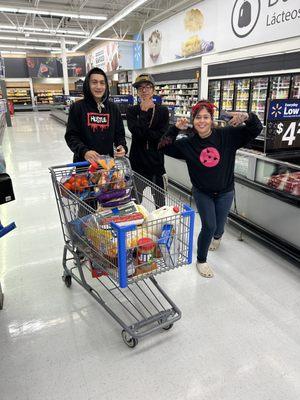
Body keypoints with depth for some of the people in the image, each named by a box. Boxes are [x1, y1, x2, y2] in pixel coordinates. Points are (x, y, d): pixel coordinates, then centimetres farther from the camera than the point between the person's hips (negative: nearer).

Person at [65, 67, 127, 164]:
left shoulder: (113, 108, 6)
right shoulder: (77, 107, -3)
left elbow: (119, 133, 8)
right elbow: (71, 136, -7)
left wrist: (122, 147, -14)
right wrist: (84, 152, -25)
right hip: (84, 162, -2)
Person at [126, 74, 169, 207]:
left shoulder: (162, 111, 3)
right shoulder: (132, 110, 3)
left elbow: (162, 136, -9)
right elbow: (136, 131, -16)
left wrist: (143, 133, -13)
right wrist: (144, 111, -11)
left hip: (156, 161, 1)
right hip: (137, 162, 0)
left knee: (160, 202, 9)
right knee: (135, 200, 7)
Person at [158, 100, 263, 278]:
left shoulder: (227, 135, -12)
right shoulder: (188, 143, -9)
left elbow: (256, 129, -11)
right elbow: (165, 147, -5)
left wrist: (247, 117, -32)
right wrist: (175, 129, -18)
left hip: (224, 192, 1)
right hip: (202, 193, -1)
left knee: (218, 228, 15)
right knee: (209, 226, -8)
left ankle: (217, 235, 57)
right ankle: (201, 261, 19)